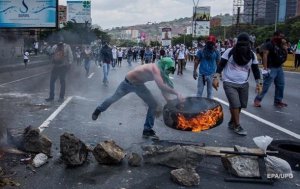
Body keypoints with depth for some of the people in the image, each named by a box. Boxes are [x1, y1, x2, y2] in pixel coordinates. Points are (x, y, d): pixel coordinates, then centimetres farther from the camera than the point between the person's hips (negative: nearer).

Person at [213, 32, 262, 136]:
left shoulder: (252, 55, 0)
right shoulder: (230, 52, -9)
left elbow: (255, 69, 9)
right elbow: (221, 65, -5)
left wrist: (259, 83, 1)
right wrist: (216, 78, -15)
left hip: (244, 84, 4)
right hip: (229, 83, -4)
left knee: (240, 105, 10)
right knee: (235, 104, -12)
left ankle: (231, 123, 31)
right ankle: (237, 126, 4)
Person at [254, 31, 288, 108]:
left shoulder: (281, 45, 14)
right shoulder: (269, 44, -10)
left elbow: (285, 55, 18)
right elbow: (265, 55, -19)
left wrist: (285, 49, -2)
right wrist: (265, 68, -25)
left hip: (279, 68, 8)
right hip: (271, 68, -8)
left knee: (280, 85, 11)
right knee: (266, 85, -10)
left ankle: (278, 101, 21)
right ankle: (257, 100, -3)